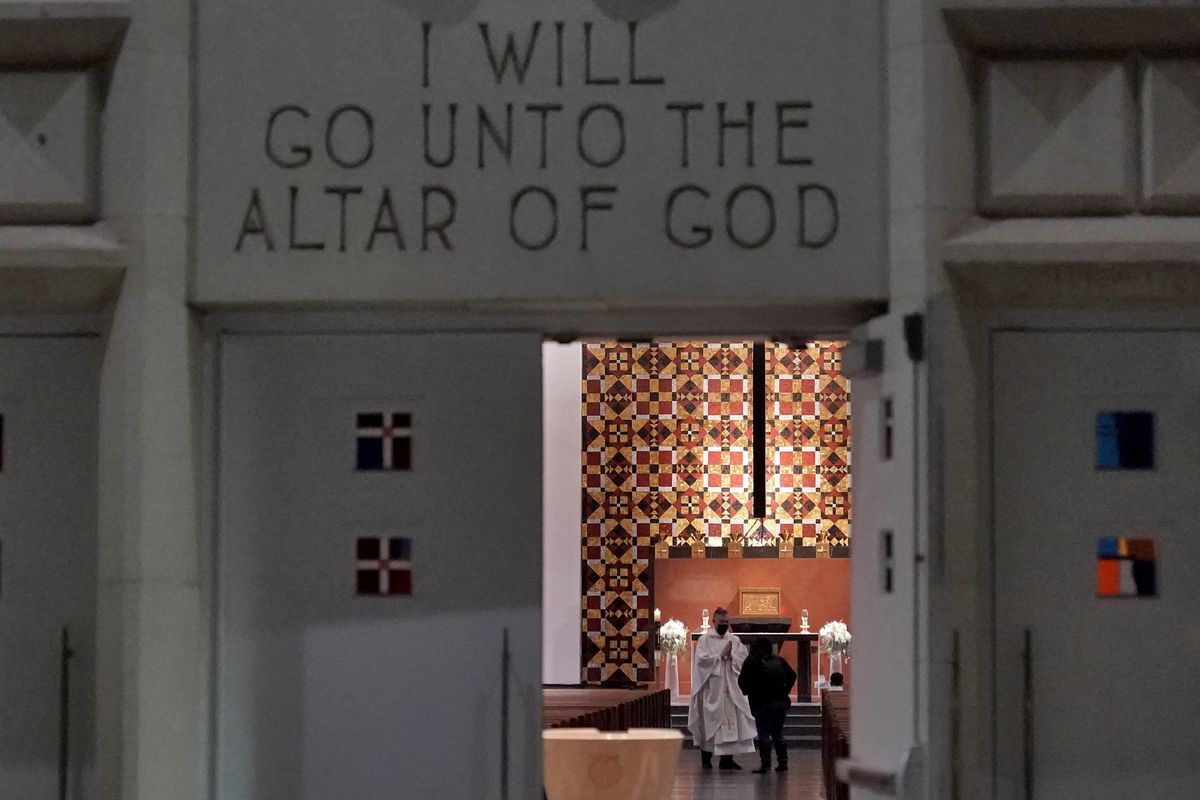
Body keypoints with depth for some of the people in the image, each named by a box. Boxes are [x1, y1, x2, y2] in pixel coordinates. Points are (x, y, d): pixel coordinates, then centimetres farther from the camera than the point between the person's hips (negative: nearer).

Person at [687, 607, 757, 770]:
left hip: (730, 687, 4)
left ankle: (727, 758, 3)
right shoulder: (705, 639, 0)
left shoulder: (734, 640, 12)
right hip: (711, 688, -4)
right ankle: (706, 758, 9)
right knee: (710, 721, -1)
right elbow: (702, 659, -13)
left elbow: (743, 659, 3)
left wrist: (731, 656, -14)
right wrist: (721, 655, -12)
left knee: (731, 720, -1)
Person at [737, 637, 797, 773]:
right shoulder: (778, 660, 10)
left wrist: (748, 691, 10)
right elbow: (792, 675, 11)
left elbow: (742, 681, -6)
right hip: (781, 702, 5)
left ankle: (765, 763, -6)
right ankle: (783, 762, 13)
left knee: (763, 734, -1)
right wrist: (785, 690, 12)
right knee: (778, 733, 14)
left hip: (762, 703, -5)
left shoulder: (751, 662, -3)